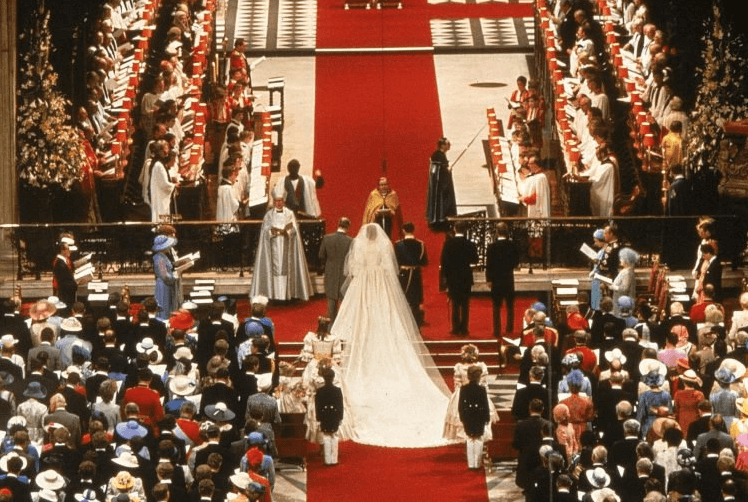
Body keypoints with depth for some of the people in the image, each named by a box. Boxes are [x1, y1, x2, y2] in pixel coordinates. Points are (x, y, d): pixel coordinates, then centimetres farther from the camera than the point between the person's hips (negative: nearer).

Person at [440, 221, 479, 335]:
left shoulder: (448, 243, -6)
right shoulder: (469, 244, -8)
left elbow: (443, 260, -6)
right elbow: (475, 260, -3)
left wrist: (444, 274, 1)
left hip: (452, 277, 0)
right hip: (465, 277, 0)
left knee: (455, 304, 6)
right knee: (465, 304, 5)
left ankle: (456, 328, 2)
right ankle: (464, 328, 2)